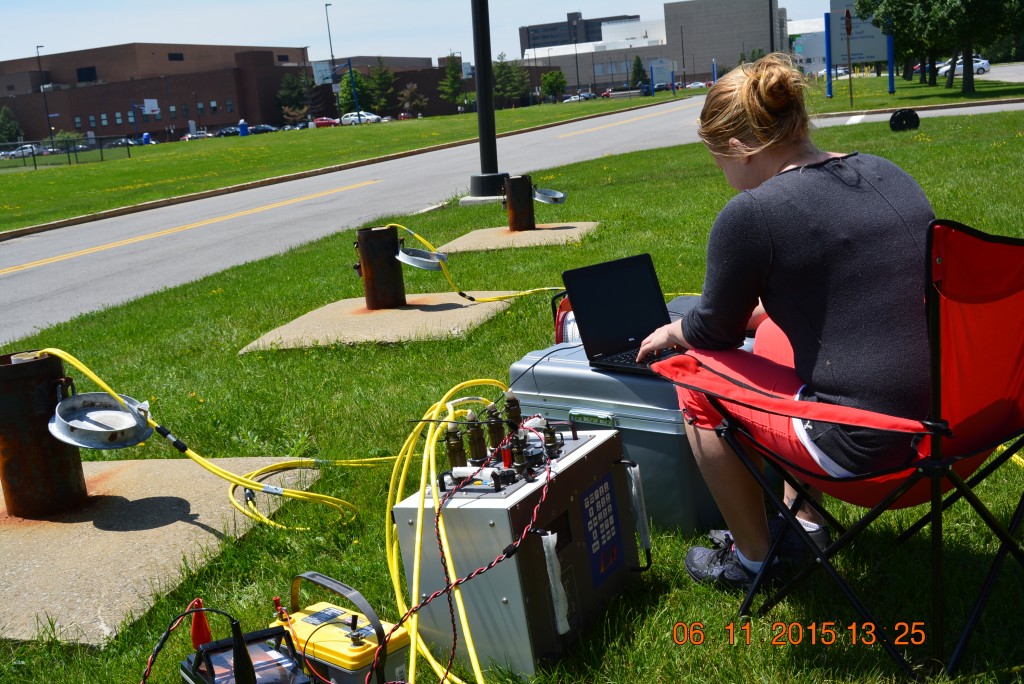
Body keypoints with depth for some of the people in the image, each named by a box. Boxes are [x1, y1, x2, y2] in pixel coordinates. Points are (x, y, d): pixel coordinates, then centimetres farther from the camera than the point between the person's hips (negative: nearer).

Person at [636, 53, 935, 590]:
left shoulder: (751, 214, -14)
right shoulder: (888, 174, 8)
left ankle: (751, 557, 26)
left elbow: (715, 332, 1)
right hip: (948, 412, 8)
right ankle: (801, 517, 37)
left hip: (864, 443, -8)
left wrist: (671, 333, 23)